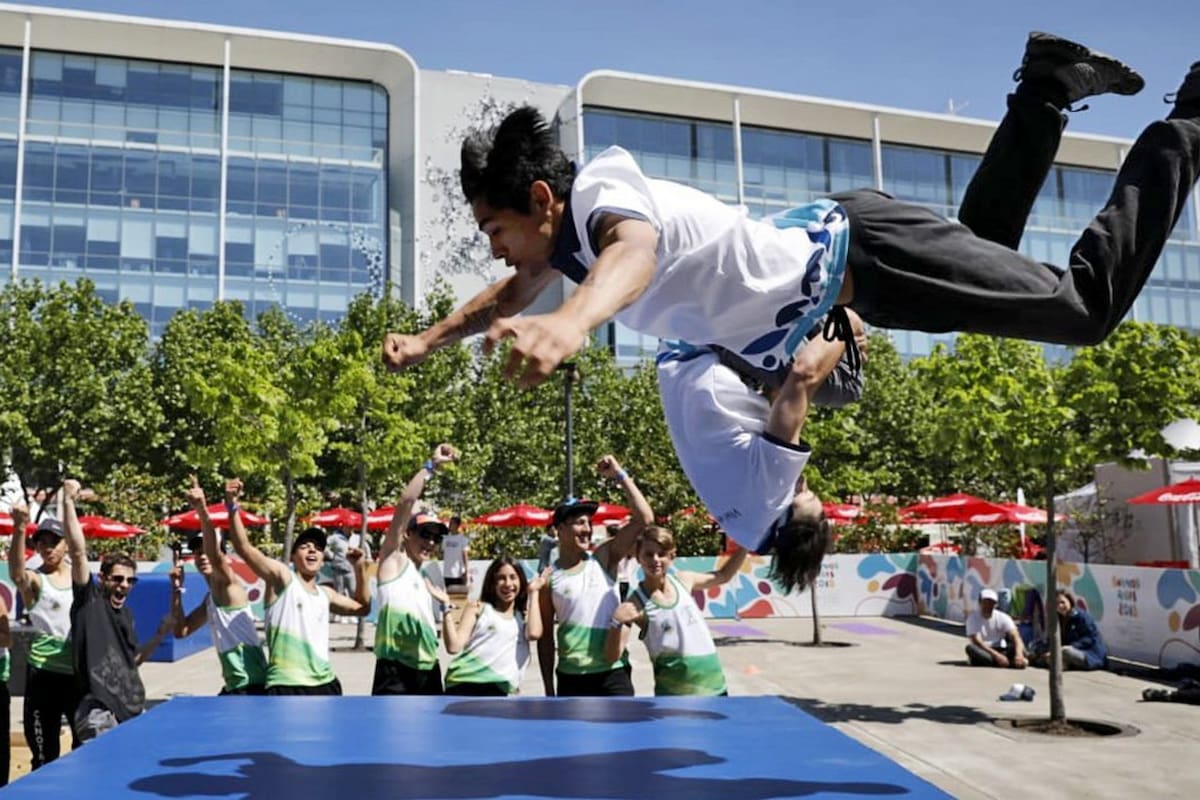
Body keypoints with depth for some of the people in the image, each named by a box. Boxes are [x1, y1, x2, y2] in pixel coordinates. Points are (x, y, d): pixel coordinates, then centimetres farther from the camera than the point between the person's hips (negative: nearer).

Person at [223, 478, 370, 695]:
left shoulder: (325, 594, 18)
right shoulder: (283, 577, 0)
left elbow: (362, 608, 30)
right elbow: (244, 548, -13)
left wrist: (360, 569, 17)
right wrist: (233, 507, -26)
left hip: (325, 684, 7)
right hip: (286, 685, -7)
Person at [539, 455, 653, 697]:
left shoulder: (604, 558, 1)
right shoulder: (549, 577, -1)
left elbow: (645, 518, -9)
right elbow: (545, 636, 4)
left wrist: (620, 475, -10)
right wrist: (549, 690, 2)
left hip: (613, 674, 0)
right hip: (570, 677, 0)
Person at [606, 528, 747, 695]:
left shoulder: (683, 581, 1)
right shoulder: (637, 603, -12)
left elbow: (723, 575, 20)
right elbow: (613, 654, -16)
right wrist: (617, 623, -34)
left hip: (714, 686, 5)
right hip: (673, 694, -5)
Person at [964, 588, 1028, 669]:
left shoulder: (1003, 617, -2)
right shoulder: (973, 618, -9)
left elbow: (1016, 637, -16)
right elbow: (976, 642, -21)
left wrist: (1019, 654, -37)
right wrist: (996, 655, -35)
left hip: (1000, 650, 2)